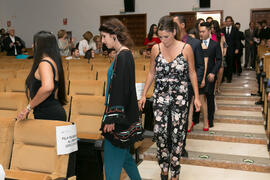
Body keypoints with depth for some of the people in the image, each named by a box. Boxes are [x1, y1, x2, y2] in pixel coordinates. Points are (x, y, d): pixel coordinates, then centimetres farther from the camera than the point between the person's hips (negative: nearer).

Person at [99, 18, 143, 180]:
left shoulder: (123, 56, -19)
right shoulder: (124, 54, 10)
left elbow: (120, 89, -23)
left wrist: (112, 119, -20)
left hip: (120, 117, -10)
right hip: (123, 115, 10)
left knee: (113, 158, 1)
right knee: (123, 155, 21)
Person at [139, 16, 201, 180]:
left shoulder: (186, 48, -4)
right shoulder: (156, 49, 1)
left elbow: (192, 73, 3)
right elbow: (152, 73, 10)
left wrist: (197, 97, 1)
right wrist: (144, 95, 10)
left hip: (180, 96, -2)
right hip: (161, 96, 2)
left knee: (177, 133, 3)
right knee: (159, 131, 0)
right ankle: (164, 167, 23)